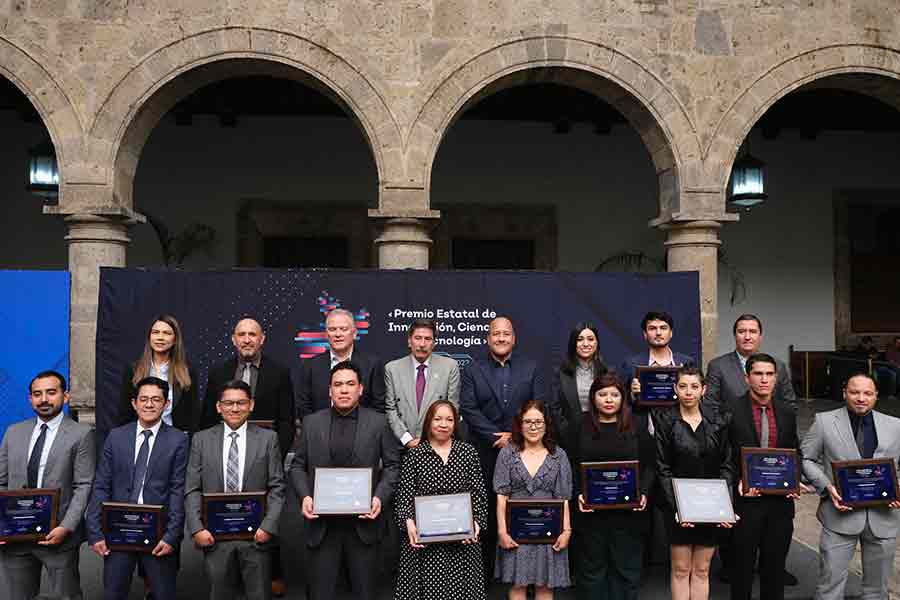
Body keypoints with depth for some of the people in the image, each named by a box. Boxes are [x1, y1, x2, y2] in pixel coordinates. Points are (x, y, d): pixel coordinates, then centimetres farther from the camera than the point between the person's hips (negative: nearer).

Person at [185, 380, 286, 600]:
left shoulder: (267, 438, 2)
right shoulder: (201, 440, 5)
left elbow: (277, 487, 0)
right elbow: (192, 490, 3)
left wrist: (268, 526, -9)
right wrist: (197, 528, -7)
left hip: (256, 535, -1)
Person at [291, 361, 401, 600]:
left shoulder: (378, 422, 2)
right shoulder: (311, 422, 6)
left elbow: (392, 465, 4)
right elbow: (298, 466, 9)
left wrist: (380, 497, -10)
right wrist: (304, 496, -7)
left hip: (363, 521, -1)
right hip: (322, 523, 1)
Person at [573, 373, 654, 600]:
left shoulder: (637, 424, 4)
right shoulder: (581, 426, 3)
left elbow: (649, 465, 4)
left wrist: (643, 493, -9)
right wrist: (579, 494, -10)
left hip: (629, 511, 0)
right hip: (591, 511, 0)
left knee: (626, 569, 8)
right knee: (591, 568, 10)